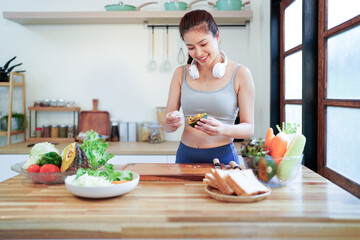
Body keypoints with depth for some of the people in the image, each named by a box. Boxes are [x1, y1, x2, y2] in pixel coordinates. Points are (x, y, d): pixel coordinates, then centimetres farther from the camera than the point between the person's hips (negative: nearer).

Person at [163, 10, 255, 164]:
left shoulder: (240, 74, -2)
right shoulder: (181, 74, 6)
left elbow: (249, 128, -2)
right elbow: (166, 126, 6)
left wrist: (223, 129, -22)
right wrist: (171, 122, -17)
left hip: (223, 156, -2)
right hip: (186, 156, 3)